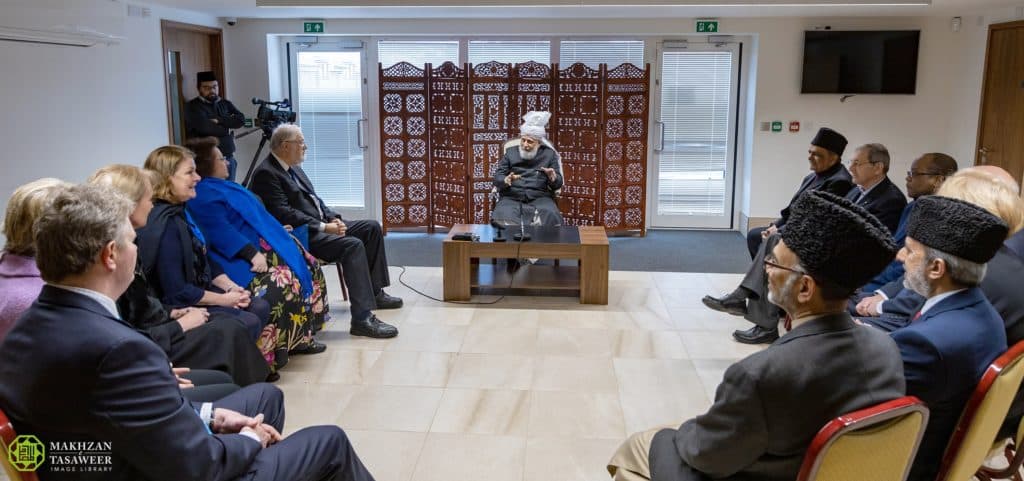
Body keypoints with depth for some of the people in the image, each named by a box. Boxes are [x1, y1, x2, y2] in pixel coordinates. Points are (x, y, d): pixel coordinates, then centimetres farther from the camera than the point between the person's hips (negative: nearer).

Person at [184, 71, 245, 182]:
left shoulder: (225, 104, 15)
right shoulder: (192, 107, -3)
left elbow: (241, 120, 0)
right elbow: (205, 127, -18)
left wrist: (219, 120, -11)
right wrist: (227, 128, -3)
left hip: (229, 159, 5)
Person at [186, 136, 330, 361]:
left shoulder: (219, 187, 21)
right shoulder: (203, 194, -13)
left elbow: (253, 217, 27)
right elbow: (221, 231, -24)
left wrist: (277, 231, 18)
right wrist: (253, 254, -28)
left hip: (259, 247, 12)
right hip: (240, 258, -12)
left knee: (309, 266, 7)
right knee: (282, 282, -29)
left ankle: (301, 336, 6)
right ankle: (278, 349, -17)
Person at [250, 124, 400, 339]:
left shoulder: (293, 167, 15)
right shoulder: (266, 173, -15)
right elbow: (284, 213, -22)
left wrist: (333, 218, 2)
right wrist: (324, 227, -22)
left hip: (320, 225, 10)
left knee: (372, 227, 7)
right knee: (353, 245, -29)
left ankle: (375, 292, 15)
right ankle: (362, 318, -32)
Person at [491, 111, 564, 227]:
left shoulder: (549, 154, 12)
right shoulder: (510, 153, 14)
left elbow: (558, 184, 7)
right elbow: (497, 178, 7)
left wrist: (553, 178, -17)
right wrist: (506, 180, -17)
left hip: (539, 198, 0)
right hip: (511, 198, 0)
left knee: (550, 217, -30)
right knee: (503, 216, -31)